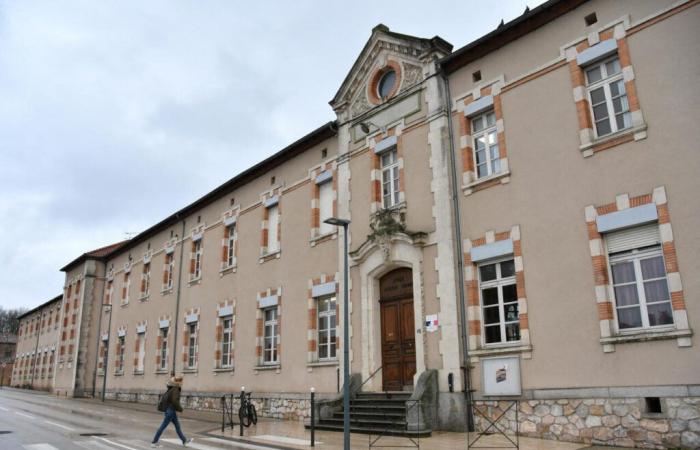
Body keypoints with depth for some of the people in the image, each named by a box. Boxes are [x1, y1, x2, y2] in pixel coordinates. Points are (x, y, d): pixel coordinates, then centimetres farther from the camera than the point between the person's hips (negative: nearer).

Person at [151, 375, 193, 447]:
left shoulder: (171, 389, 10)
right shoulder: (175, 389, -19)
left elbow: (164, 397, 17)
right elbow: (175, 401, -28)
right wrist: (180, 409, -15)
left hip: (168, 409, 10)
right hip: (171, 410, -10)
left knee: (177, 425, 14)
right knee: (163, 426, -1)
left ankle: (184, 441, 22)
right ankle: (154, 442, 8)